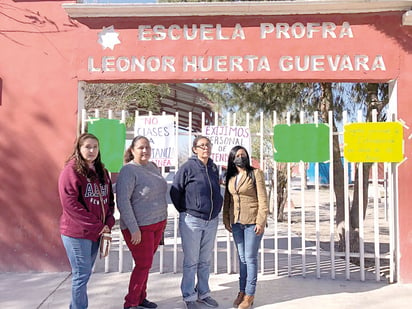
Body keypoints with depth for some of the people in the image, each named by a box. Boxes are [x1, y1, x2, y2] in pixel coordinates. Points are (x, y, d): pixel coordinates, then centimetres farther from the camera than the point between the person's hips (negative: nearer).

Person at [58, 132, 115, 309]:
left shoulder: (101, 171, 11)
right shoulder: (71, 170, -10)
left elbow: (109, 199, 13)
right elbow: (70, 203, -17)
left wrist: (108, 223, -3)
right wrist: (96, 226, -16)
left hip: (97, 232, 7)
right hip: (77, 232, -7)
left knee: (84, 274, 16)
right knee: (82, 274, 0)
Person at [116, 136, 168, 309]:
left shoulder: (153, 167, 9)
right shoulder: (128, 171, -15)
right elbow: (122, 201, -20)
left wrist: (163, 220, 17)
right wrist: (134, 229, -22)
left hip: (157, 224, 7)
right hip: (139, 227, -7)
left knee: (145, 263, 16)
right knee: (143, 265, 0)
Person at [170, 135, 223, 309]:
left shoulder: (213, 168, 7)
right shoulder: (188, 167, -10)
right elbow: (175, 192, -6)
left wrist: (217, 208, 13)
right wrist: (185, 211, 0)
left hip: (211, 221, 5)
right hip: (191, 221, -5)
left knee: (205, 260, 16)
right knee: (191, 261, 4)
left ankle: (203, 293, 30)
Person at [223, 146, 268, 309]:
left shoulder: (255, 173, -5)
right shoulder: (230, 177, 10)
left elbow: (263, 199, -8)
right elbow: (227, 200, 15)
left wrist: (261, 222, -13)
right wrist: (226, 220, 9)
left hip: (252, 222, -5)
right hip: (236, 222, 5)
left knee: (250, 258, 1)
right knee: (242, 257, 12)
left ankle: (249, 295, 11)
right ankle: (242, 291, 22)